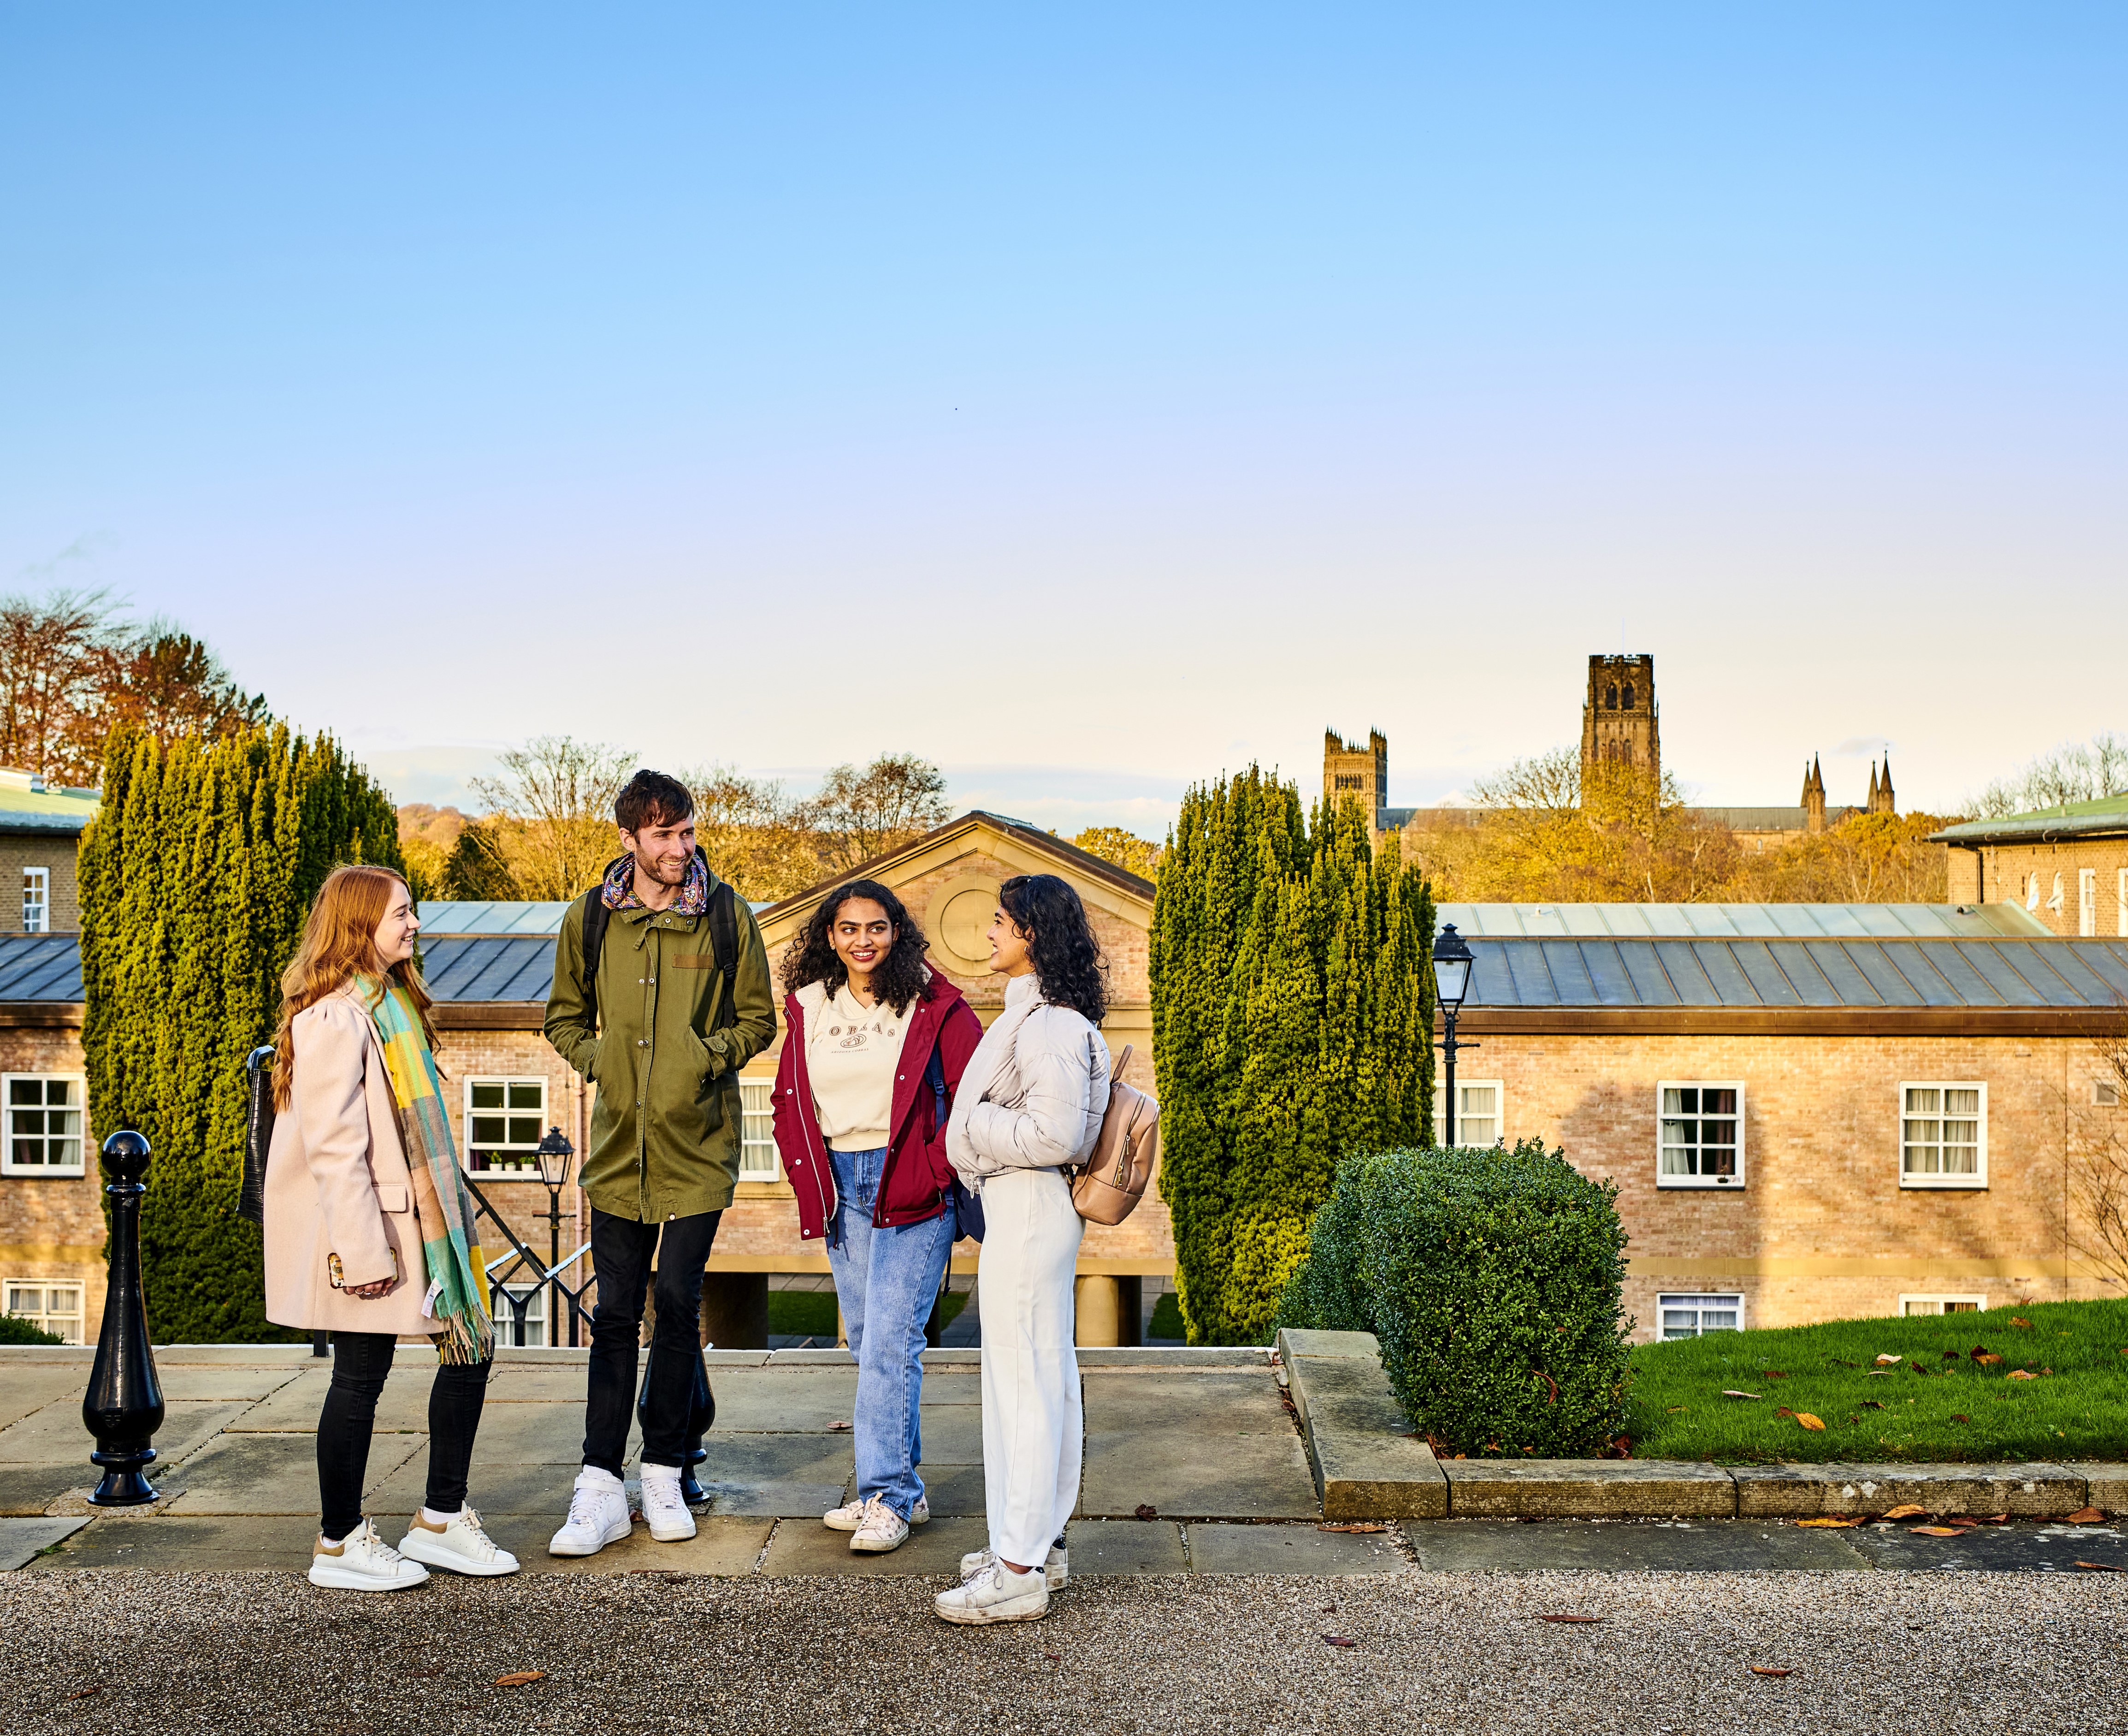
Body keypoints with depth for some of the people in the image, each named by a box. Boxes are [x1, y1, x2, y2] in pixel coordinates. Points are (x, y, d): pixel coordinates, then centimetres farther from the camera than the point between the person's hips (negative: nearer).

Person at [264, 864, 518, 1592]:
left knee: (469, 1345, 8)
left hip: (410, 1215, 10)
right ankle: (339, 1542, 13)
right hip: (359, 1229, -10)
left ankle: (441, 1519, 18)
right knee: (361, 1374, -1)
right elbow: (332, 1144, -20)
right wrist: (363, 1252, -22)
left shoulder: (389, 1002, 16)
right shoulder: (334, 1015, -16)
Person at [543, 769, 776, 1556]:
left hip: (698, 1144, -1)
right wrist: (598, 1061, -4)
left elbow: (759, 1019, 5)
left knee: (678, 1306, 3)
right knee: (615, 1314, 4)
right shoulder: (589, 918, 2)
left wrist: (708, 1056, -12)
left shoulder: (725, 915, -3)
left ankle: (664, 1473, 18)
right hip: (619, 1144, 1)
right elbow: (563, 1019, 14)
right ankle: (600, 1487, 7)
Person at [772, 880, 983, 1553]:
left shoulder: (933, 1004, -6)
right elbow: (789, 1101, 17)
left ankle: (888, 1498, -5)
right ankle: (903, 1487, 20)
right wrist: (808, 1179, 7)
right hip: (842, 1187, 5)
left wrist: (938, 1169, -11)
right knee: (868, 1343, 10)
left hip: (913, 1190, -5)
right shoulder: (808, 1006, 8)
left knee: (891, 1338, -11)